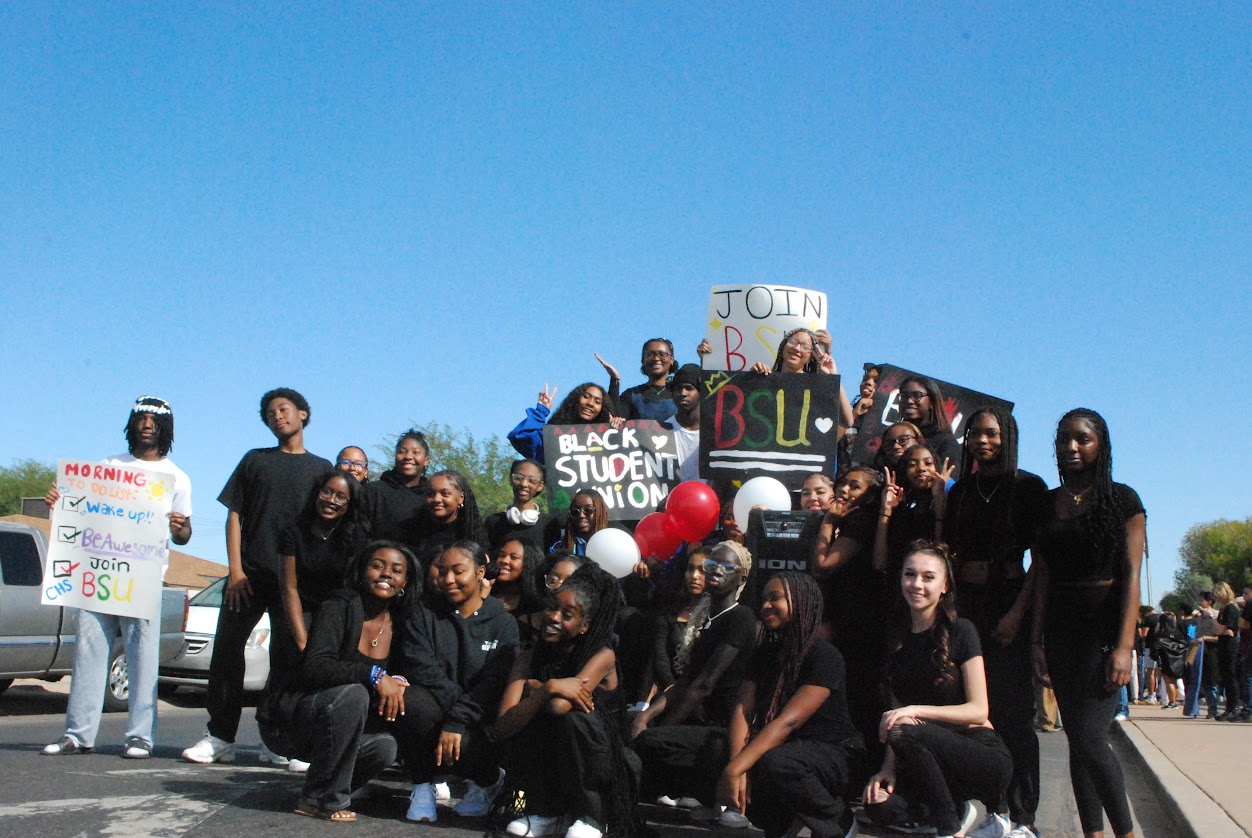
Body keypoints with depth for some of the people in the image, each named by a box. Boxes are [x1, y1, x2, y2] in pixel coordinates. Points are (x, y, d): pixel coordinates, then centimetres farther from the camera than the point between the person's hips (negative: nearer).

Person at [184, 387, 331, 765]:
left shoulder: (321, 468, 12)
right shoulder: (255, 460, 14)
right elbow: (234, 515, 8)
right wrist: (236, 570, -4)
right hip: (249, 573, 1)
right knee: (227, 649, -3)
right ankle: (220, 737, 3)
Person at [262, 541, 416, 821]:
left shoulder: (398, 625, 3)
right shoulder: (340, 606, -14)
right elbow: (315, 667, -26)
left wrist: (396, 685, -18)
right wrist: (374, 675, -35)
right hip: (288, 721, -5)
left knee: (385, 745, -23)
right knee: (352, 694, -33)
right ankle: (319, 799, -18)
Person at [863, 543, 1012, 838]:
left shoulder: (960, 631, -8)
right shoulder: (899, 639, 8)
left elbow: (978, 711, -12)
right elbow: (895, 713, 6)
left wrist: (916, 710, -24)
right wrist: (888, 767, -8)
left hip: (982, 755, -5)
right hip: (935, 759, 5)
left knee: (908, 734, -33)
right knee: (881, 808, -22)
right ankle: (959, 811, 5)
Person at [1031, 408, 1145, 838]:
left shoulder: (1122, 499, -1)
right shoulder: (1047, 503, 10)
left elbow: (1130, 574, -7)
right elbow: (1042, 575, 9)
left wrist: (1124, 646, -14)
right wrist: (1037, 640, 2)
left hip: (1105, 624, -5)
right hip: (1060, 625, 5)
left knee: (1089, 737, -13)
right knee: (1077, 738, 5)